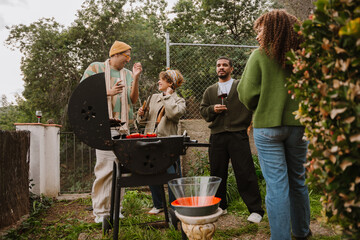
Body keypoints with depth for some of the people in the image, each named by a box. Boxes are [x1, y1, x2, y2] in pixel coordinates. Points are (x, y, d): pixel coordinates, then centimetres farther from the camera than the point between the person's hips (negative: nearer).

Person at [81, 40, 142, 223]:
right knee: (106, 168, -10)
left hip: (123, 127, 5)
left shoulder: (128, 74, 19)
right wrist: (109, 92, -11)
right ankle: (100, 211, -1)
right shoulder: (96, 68, 7)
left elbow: (133, 100, 10)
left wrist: (135, 78, -1)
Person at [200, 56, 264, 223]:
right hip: (217, 137, 4)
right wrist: (212, 109, -4)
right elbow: (202, 110, 17)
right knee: (217, 173, 9)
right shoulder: (210, 91, 19)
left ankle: (255, 210, 4)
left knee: (245, 173, -5)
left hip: (238, 135, -4)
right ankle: (220, 206, 25)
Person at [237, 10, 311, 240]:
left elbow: (247, 94, -8)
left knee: (277, 185, 0)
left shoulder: (259, 56, -7)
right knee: (298, 180, 18)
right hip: (298, 125, 4)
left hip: (268, 126, -4)